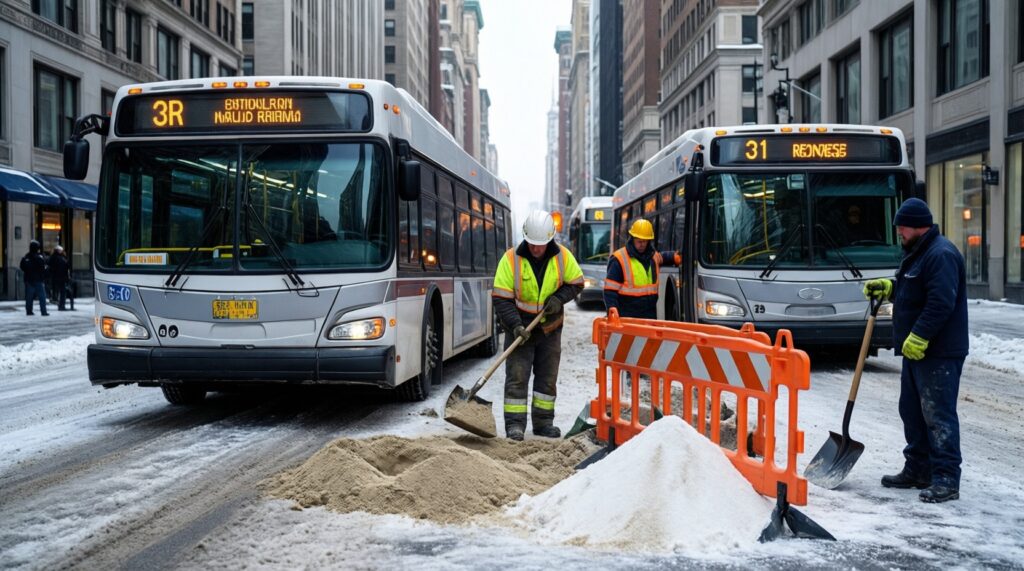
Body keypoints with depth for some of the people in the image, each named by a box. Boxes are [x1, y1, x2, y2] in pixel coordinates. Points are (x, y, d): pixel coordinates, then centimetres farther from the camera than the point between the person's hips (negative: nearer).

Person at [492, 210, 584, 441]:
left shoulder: (562, 256, -7)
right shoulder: (511, 258, -16)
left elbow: (576, 283, 6)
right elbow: (502, 299, -16)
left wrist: (559, 298, -13)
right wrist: (516, 326, -27)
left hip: (550, 329, 3)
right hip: (520, 329, -3)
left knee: (547, 378, 10)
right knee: (517, 377, -6)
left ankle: (544, 422, 22)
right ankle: (515, 424, -1)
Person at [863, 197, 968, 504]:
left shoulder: (941, 255, -17)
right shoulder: (917, 252, 18)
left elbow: (941, 303, -26)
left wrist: (918, 337, -26)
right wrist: (888, 288, 14)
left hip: (938, 353, -11)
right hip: (916, 351, 11)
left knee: (938, 414, -9)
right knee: (912, 412, 16)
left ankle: (947, 479, -4)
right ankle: (918, 471, 26)